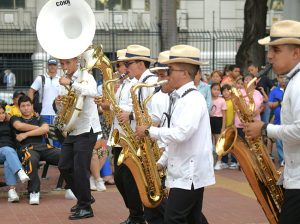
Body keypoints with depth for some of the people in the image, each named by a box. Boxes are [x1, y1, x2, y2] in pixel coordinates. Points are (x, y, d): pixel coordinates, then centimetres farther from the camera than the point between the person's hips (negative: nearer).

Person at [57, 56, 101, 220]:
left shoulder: (85, 76, -9)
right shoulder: (65, 81, 13)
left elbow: (93, 92, -31)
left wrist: (70, 83, -32)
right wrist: (59, 101, 0)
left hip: (86, 130, -8)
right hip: (71, 130, 8)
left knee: (80, 169, -8)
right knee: (64, 167, 10)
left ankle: (85, 208, 4)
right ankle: (84, 197, 26)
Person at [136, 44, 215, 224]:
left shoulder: (193, 98, -16)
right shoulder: (183, 98, 15)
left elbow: (180, 134, -27)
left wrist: (149, 131, -17)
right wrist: (162, 162, 13)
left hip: (190, 172, -10)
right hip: (186, 171, 10)